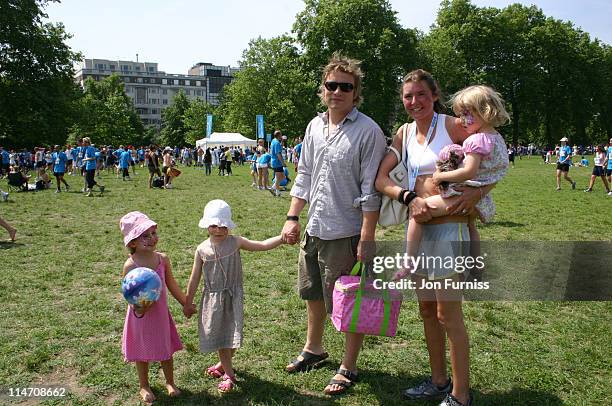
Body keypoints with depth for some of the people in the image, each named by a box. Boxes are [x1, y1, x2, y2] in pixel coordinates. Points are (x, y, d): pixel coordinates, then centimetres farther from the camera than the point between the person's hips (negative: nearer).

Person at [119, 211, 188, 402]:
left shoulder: (162, 259, -10)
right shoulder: (130, 265, -21)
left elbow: (171, 285, 3)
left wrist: (186, 304, 11)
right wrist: (138, 308, -36)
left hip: (161, 313, 3)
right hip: (141, 315, -3)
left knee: (167, 349, 17)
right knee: (142, 352, 17)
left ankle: (170, 382, 40)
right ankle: (144, 386, 40)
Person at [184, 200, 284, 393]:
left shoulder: (235, 242, -8)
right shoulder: (202, 249, -4)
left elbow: (262, 245, -15)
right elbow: (195, 278, 4)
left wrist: (282, 238, -30)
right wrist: (188, 302, 9)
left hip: (233, 297, -1)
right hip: (212, 298, 1)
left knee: (231, 334, 4)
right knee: (218, 334, 9)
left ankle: (225, 364, 32)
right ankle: (228, 373, 27)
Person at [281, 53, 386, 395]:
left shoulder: (368, 131, -13)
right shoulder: (315, 126, 8)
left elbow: (371, 191, -16)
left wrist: (366, 239, -19)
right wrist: (293, 217, 9)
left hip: (347, 233, -7)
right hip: (314, 229, 7)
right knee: (313, 293, 23)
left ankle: (349, 367, 27)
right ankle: (313, 348, 46)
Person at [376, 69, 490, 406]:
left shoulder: (452, 126, -7)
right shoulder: (404, 133, 9)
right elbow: (380, 179, 2)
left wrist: (476, 192, -21)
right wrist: (409, 197, -16)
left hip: (449, 226, -6)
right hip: (418, 226, 7)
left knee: (448, 313, -2)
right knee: (426, 309, 15)